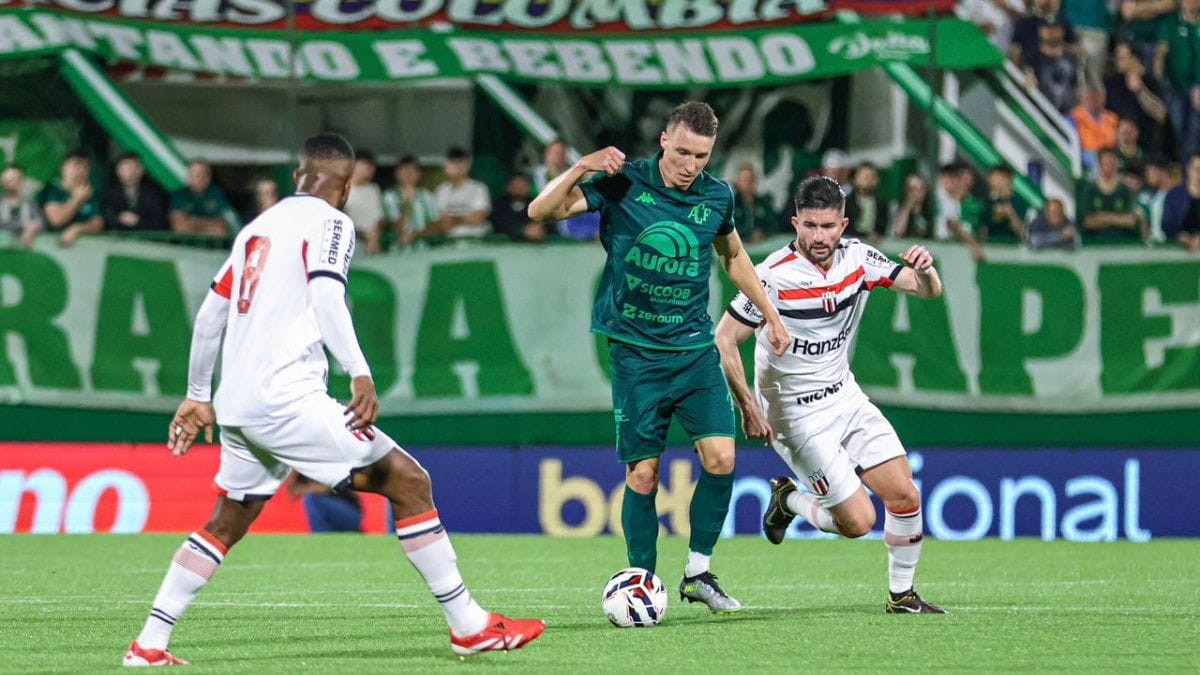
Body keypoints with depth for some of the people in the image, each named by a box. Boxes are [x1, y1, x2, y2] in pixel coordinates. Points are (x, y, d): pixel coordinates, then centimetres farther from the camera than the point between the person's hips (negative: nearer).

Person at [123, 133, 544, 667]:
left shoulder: (258, 227, 21)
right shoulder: (329, 223, 0)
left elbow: (210, 314, 23)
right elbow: (325, 296, -18)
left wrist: (197, 396, 31)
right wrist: (360, 374, -26)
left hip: (237, 403, 8)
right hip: (287, 398, -8)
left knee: (226, 526, 21)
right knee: (409, 482, -2)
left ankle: (148, 645, 15)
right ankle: (469, 627, -3)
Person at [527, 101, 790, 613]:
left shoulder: (717, 197, 3)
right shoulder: (623, 184, -8)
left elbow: (733, 255, 23)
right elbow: (540, 211, -12)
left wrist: (770, 314, 25)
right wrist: (582, 167, -26)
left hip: (695, 349, 3)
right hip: (636, 353, -3)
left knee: (721, 457, -9)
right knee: (642, 474, -3)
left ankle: (698, 572, 8)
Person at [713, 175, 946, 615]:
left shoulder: (858, 258, -4)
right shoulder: (774, 277, -21)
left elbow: (928, 290, 1)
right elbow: (724, 340, -17)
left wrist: (925, 270, -23)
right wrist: (749, 409, -19)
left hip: (845, 397, 6)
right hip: (797, 415, -6)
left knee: (905, 497, -3)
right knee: (858, 520, -10)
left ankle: (901, 595, 16)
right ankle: (788, 500, 19)